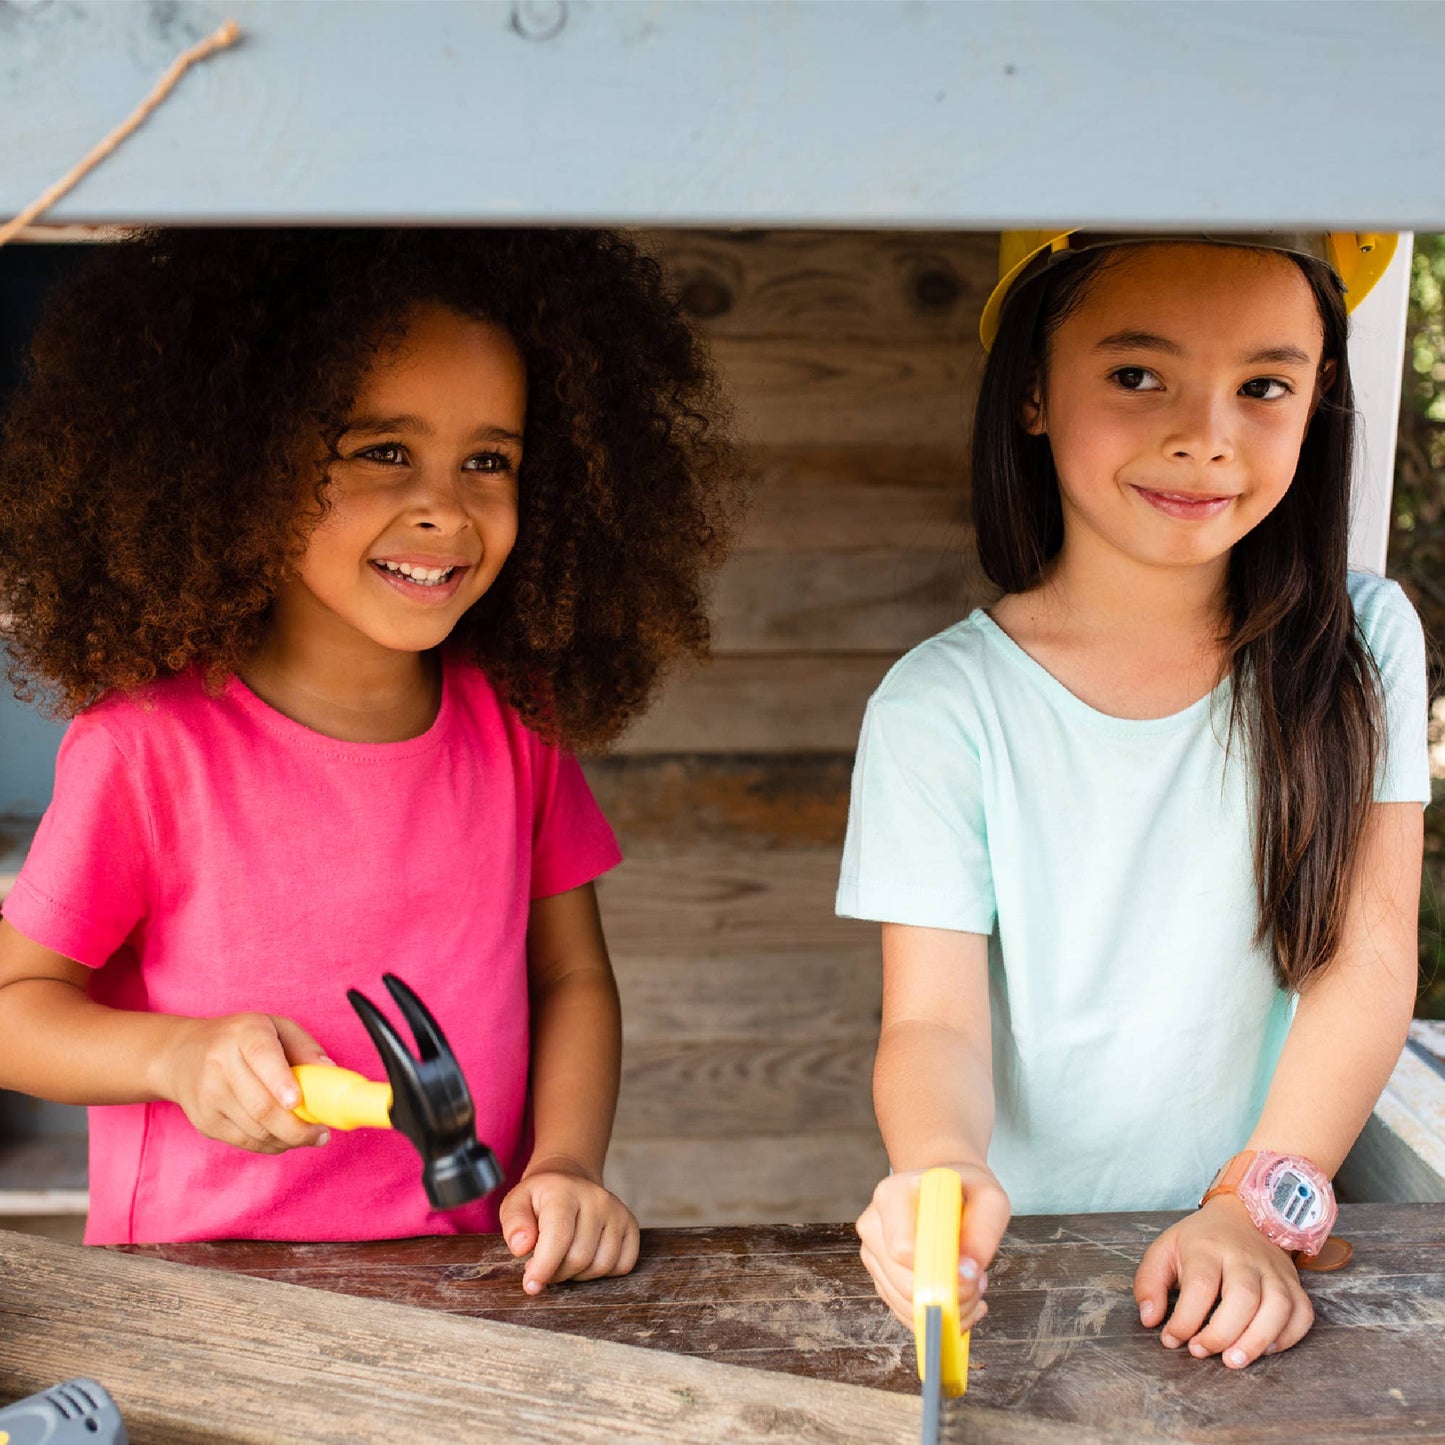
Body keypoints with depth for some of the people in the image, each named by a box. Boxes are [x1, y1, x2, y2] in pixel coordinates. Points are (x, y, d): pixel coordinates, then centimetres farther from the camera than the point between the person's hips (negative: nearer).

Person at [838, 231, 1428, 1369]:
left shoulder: (1359, 643, 0)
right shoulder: (940, 706, -7)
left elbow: (1367, 959, -5)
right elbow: (934, 1015, -10)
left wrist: (1262, 1211, -18)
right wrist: (944, 1171, -30)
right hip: (1013, 1261, 1)